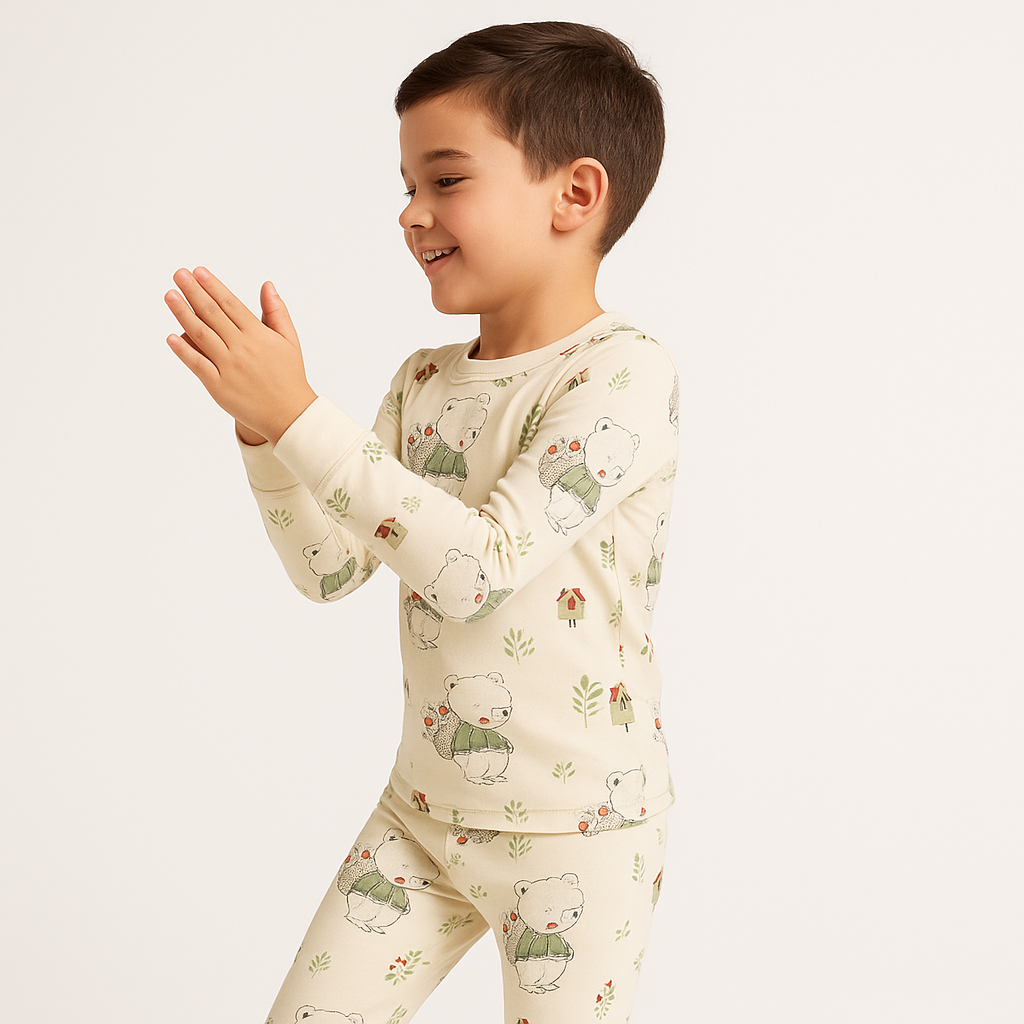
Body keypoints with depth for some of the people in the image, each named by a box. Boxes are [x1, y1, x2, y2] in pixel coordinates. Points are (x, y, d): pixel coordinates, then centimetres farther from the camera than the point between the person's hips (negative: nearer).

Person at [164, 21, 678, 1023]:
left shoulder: (622, 374, -18)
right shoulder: (424, 381, 4)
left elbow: (476, 565, -27)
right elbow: (329, 570, 4)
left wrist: (298, 413, -27)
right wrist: (260, 423, -10)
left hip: (573, 830, -6)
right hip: (423, 807, 6)